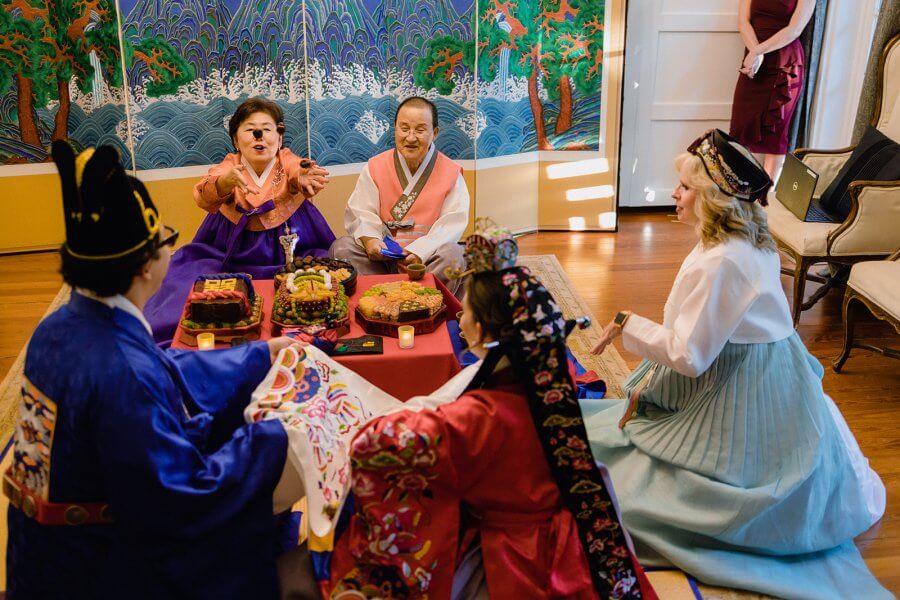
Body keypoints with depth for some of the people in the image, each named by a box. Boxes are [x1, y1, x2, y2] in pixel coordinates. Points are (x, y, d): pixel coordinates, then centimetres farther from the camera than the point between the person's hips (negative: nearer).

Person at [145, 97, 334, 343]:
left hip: (290, 247, -1)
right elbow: (204, 197, -25)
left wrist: (302, 180, -56)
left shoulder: (288, 161, -5)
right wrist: (226, 182, -48)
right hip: (233, 249, 1)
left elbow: (298, 174, -30)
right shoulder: (230, 165, -4)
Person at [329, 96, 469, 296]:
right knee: (341, 248, -19)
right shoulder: (375, 167, 5)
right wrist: (369, 238, -25)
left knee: (454, 256, -32)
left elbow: (452, 222, -11)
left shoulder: (450, 173, -1)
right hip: (382, 252, 2)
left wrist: (421, 251, -27)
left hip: (429, 253, -2)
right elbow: (360, 212, -1)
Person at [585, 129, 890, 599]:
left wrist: (629, 324, -14)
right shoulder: (749, 242, 3)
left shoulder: (720, 264, -29)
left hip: (738, 398, -9)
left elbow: (688, 356, -25)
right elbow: (699, 332, 7)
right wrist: (649, 382, 7)